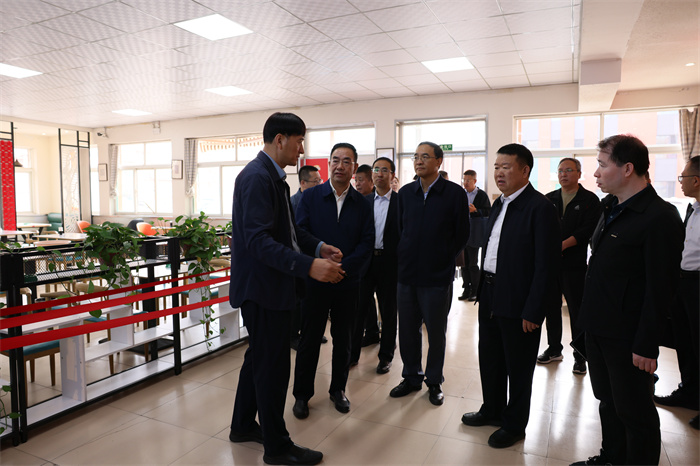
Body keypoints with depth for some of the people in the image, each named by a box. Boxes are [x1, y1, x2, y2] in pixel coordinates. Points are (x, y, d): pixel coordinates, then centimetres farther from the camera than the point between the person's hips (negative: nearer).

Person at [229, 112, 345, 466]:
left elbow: (287, 228, 20)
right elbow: (259, 240, -28)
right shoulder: (257, 177, -20)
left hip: (267, 285, 11)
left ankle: (243, 426, 40)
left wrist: (318, 247, 6)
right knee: (273, 364, 3)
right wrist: (309, 266, -34)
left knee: (260, 357, 22)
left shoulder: (272, 176, 13)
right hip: (263, 286, -11)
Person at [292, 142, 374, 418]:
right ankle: (302, 394, 24)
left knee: (343, 340, 13)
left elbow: (367, 242, -2)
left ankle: (338, 389, 32)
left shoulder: (362, 204, 4)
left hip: (348, 283, 2)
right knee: (309, 340, 7)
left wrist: (342, 267, -15)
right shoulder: (311, 197, 0)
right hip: (316, 280, -2)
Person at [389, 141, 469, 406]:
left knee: (436, 331, 9)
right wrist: (403, 256, 6)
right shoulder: (405, 193, 6)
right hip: (407, 273, 4)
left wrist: (444, 259, 1)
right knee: (407, 330, 12)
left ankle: (434, 381, 28)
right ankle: (411, 377, 31)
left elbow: (462, 234, 0)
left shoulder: (455, 193, -6)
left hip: (438, 275, -3)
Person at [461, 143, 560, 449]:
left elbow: (547, 265, -19)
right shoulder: (499, 204, 10)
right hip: (491, 297, 8)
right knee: (489, 359, 21)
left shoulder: (540, 209, -16)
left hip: (518, 304, -8)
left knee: (518, 368, 11)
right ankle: (492, 410, 41)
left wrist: (533, 311, -19)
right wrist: (482, 290, 11)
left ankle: (514, 425, 30)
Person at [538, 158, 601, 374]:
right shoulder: (549, 199, 13)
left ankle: (579, 356, 11)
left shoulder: (590, 200, 1)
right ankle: (554, 348, 24)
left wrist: (562, 245, -16)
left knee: (577, 309, 0)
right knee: (551, 306, 10)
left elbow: (588, 230, -9)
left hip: (575, 263, -4)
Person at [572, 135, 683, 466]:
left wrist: (646, 346, -17)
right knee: (608, 402, 22)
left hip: (627, 339, -8)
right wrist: (589, 320, 12)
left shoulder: (660, 217, -16)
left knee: (635, 413, 9)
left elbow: (660, 287, -18)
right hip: (597, 328, 8)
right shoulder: (612, 209, 10)